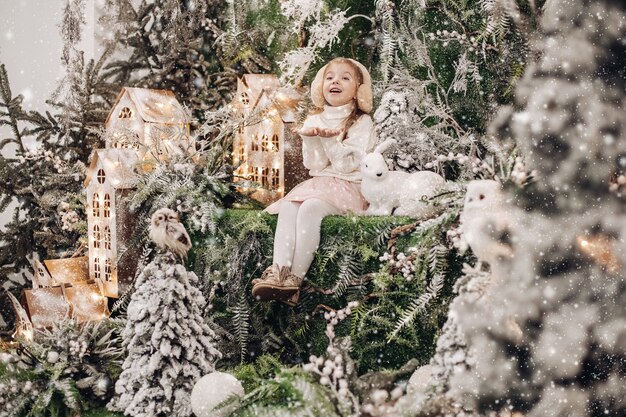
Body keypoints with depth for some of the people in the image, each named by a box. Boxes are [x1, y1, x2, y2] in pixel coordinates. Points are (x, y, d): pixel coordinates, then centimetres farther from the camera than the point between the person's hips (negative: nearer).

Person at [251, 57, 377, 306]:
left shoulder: (361, 122, 2)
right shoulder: (313, 121, 15)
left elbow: (349, 164, -8)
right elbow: (314, 165, 5)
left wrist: (330, 140, -18)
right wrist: (310, 138, -11)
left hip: (348, 187, -5)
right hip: (317, 183, 5)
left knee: (310, 207, -32)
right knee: (288, 207, -25)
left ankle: (296, 278, -35)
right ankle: (278, 271, -39)